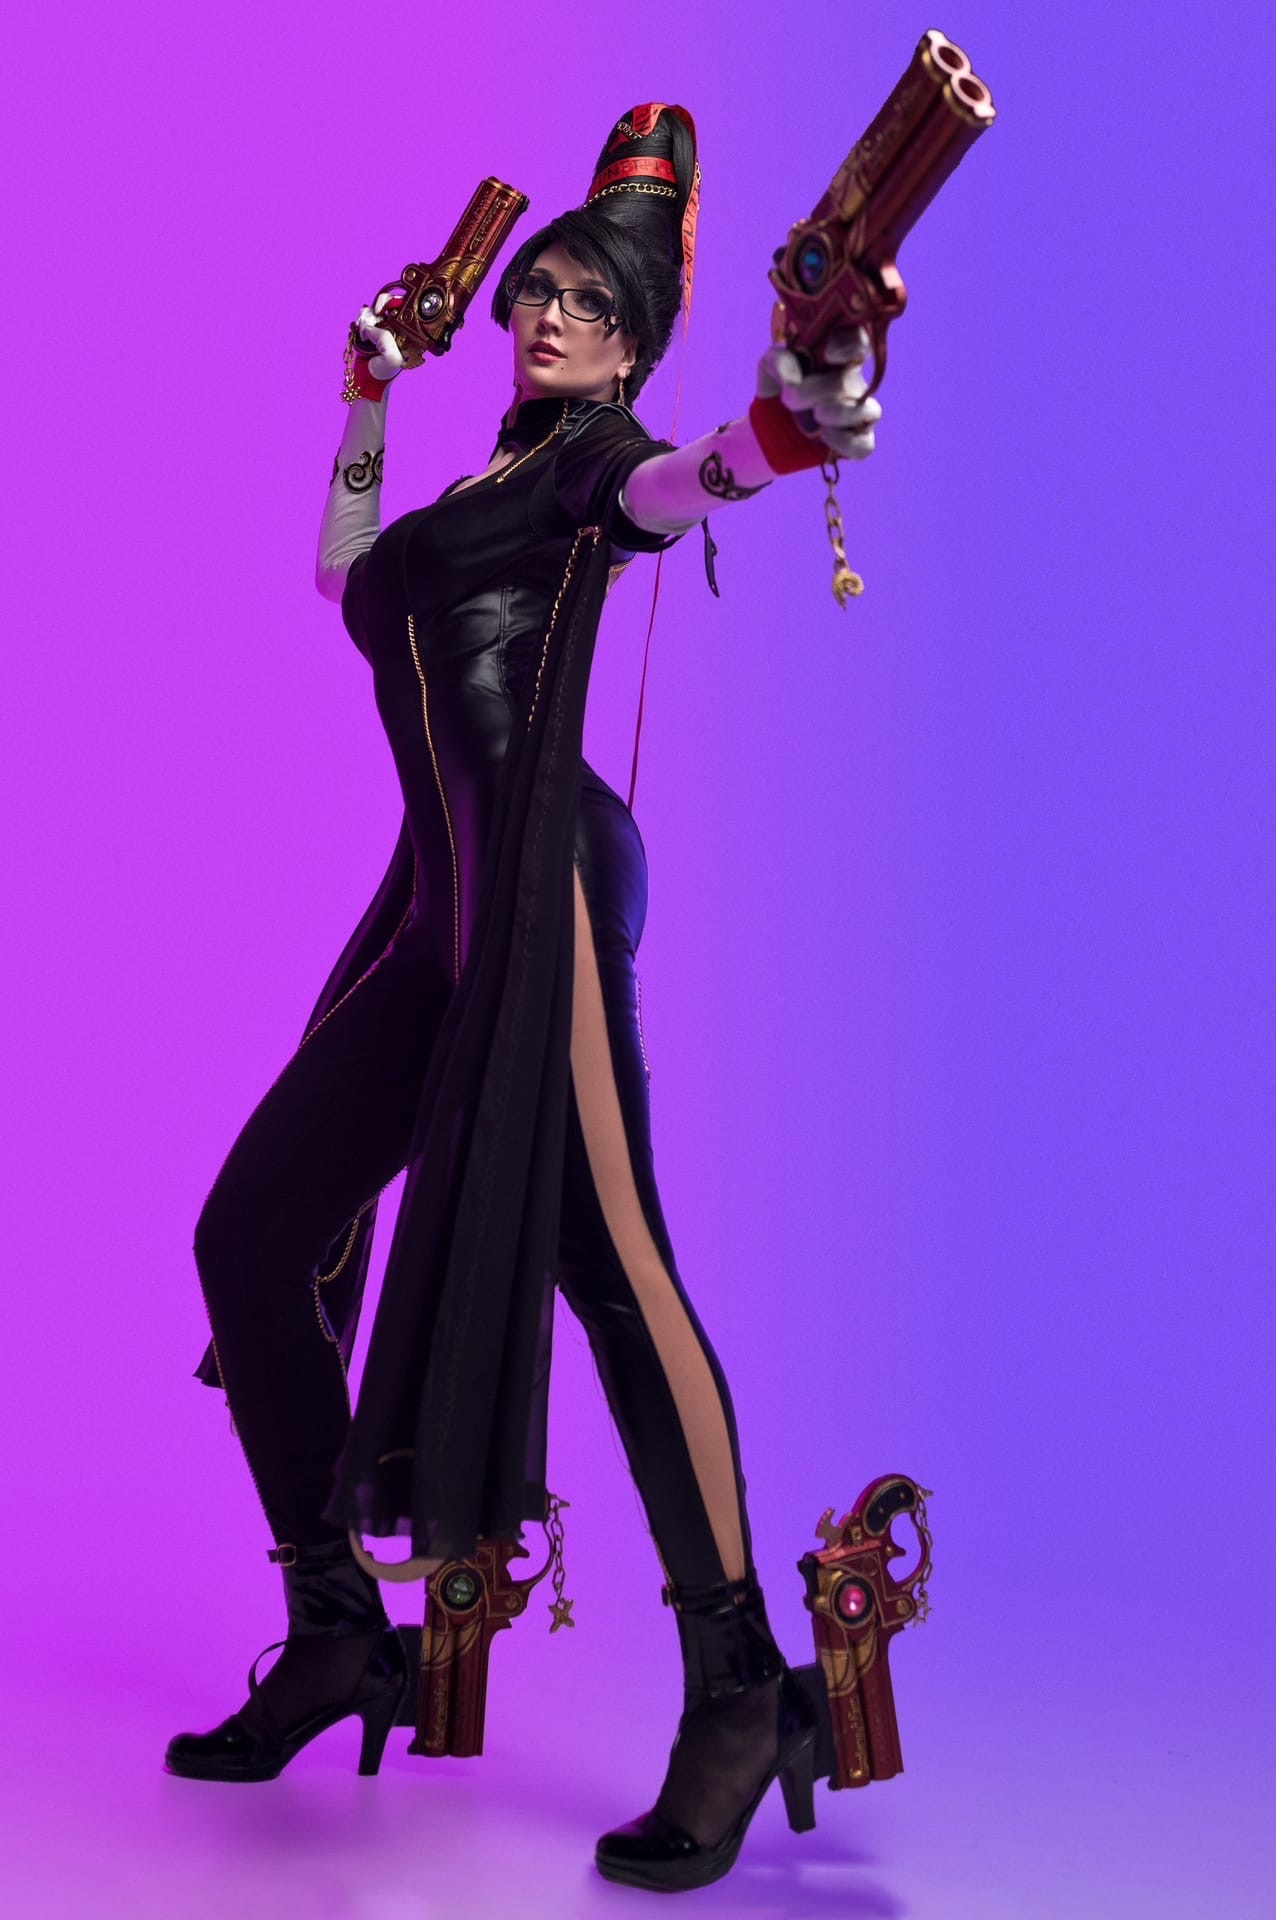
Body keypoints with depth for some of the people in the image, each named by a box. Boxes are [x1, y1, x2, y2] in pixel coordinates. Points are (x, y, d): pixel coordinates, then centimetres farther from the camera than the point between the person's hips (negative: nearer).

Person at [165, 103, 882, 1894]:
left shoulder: (594, 459, 6)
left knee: (595, 1245, -17)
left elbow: (696, 479, -18)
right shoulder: (480, 488, 28)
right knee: (254, 1229, 4)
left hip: (546, 872, -8)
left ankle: (739, 1689, -10)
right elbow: (347, 576, 46)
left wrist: (801, 407, -40)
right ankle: (337, 1632, 15)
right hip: (437, 902, 8)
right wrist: (364, 409, 39)